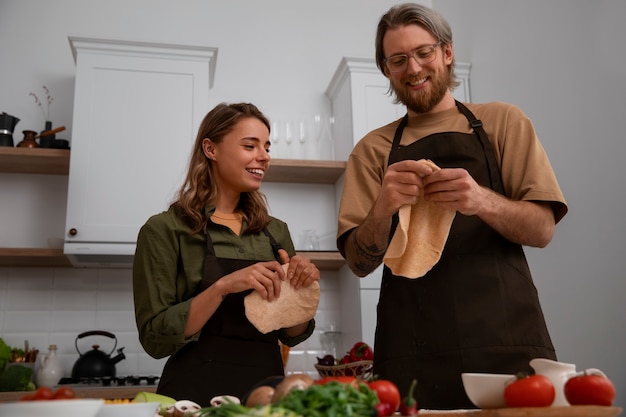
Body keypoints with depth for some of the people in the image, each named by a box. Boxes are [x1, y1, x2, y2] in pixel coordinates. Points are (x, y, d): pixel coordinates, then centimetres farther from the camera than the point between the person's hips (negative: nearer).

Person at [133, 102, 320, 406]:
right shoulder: (165, 229, -6)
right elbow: (155, 339, -9)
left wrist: (302, 289, -9)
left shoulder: (276, 232, 7)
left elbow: (292, 335, 10)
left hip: (267, 389, 4)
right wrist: (222, 287, -21)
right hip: (197, 392, -4)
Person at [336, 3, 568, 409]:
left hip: (506, 336, 0)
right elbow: (360, 262, 4)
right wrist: (382, 210, -18)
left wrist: (482, 201, -20)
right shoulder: (372, 150, 9)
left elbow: (542, 230, 1)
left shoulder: (502, 121, 7)